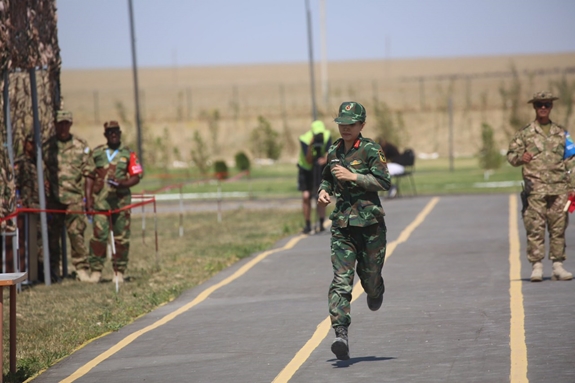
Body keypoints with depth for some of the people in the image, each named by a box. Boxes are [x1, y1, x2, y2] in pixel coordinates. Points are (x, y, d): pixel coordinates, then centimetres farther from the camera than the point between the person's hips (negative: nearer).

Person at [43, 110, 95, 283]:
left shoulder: (81, 146, 7)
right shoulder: (47, 146, 6)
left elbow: (88, 173, 8)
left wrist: (88, 197, 2)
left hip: (75, 197, -1)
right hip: (53, 197, 1)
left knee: (76, 233, -6)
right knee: (52, 235, 4)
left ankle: (81, 269, 0)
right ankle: (53, 270, 12)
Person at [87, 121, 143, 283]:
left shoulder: (128, 154, 9)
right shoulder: (96, 153, 11)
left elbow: (136, 176, 6)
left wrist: (123, 183, -13)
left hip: (121, 200, 1)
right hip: (101, 200, -1)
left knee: (121, 237, 3)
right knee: (99, 235, -9)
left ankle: (119, 271, 10)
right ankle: (96, 270, -4)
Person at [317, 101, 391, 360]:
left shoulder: (371, 150, -5)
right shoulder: (334, 151, 11)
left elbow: (384, 182, -14)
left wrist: (352, 176, -20)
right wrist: (324, 191, 6)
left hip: (370, 223, -3)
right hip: (342, 224, 3)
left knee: (370, 277, 11)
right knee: (341, 281, -12)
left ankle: (376, 291, 50)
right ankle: (341, 334, -21)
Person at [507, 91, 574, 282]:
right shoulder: (525, 133, 6)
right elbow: (511, 154, 5)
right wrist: (520, 157, -16)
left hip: (559, 187, 3)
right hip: (536, 187, -2)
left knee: (558, 227, 2)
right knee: (535, 227, -7)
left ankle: (558, 266, 7)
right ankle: (536, 266, -3)